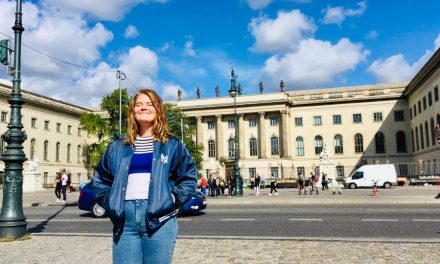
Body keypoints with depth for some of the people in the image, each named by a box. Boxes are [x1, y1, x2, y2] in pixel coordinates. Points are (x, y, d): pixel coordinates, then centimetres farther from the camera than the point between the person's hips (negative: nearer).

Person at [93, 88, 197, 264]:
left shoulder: (172, 144, 7)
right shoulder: (118, 147, 14)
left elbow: (189, 178, 7)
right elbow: (101, 180, 22)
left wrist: (172, 199, -4)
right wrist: (111, 203, 8)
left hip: (159, 219, -2)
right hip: (125, 219, 3)